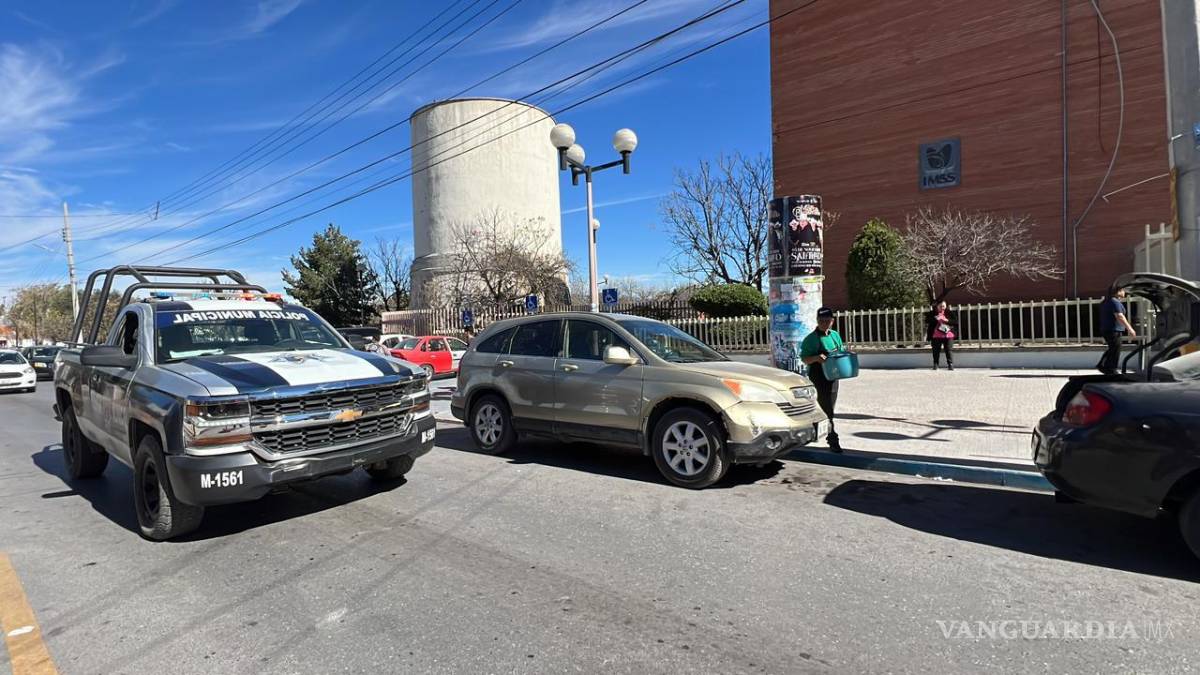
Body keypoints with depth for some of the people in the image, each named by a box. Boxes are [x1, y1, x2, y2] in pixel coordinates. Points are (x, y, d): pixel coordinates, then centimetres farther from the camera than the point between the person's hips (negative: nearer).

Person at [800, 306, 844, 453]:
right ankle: (833, 440, -4)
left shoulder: (835, 335, 10)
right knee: (826, 409, -7)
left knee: (829, 407, 14)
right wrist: (816, 358, -27)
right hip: (818, 378, -6)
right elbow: (804, 359, -9)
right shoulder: (811, 338, -9)